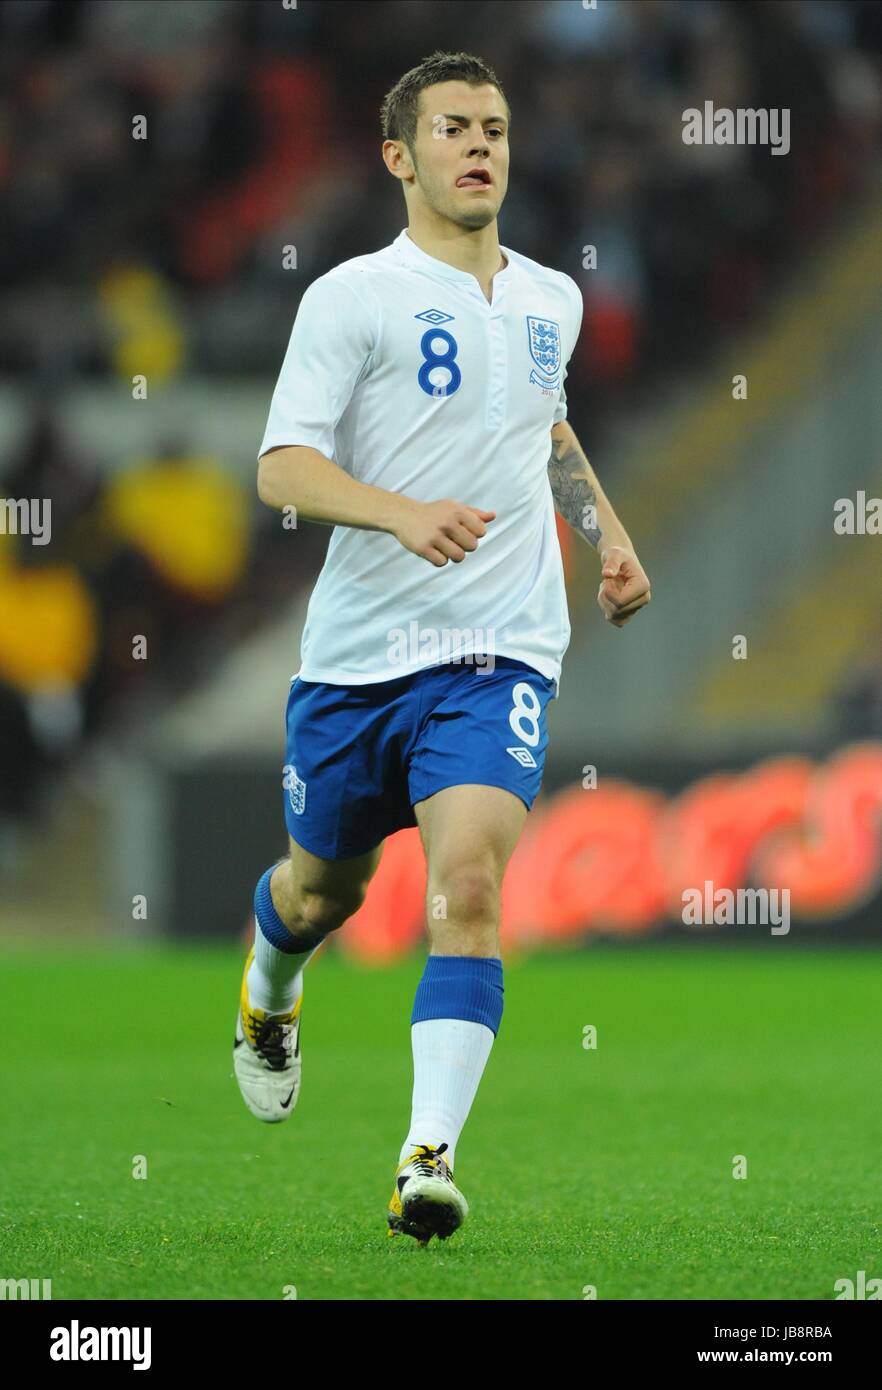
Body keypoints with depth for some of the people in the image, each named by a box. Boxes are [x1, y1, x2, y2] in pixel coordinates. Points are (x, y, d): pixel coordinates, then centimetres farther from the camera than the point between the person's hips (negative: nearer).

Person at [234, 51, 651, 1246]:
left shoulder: (551, 301, 12)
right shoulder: (354, 297, -5)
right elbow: (282, 469, -14)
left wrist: (609, 532, 21)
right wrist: (403, 513, -30)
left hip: (499, 652, 2)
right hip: (358, 648, -2)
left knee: (468, 878, -20)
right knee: (327, 886, 16)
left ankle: (430, 1156, -24)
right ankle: (267, 998, 53)